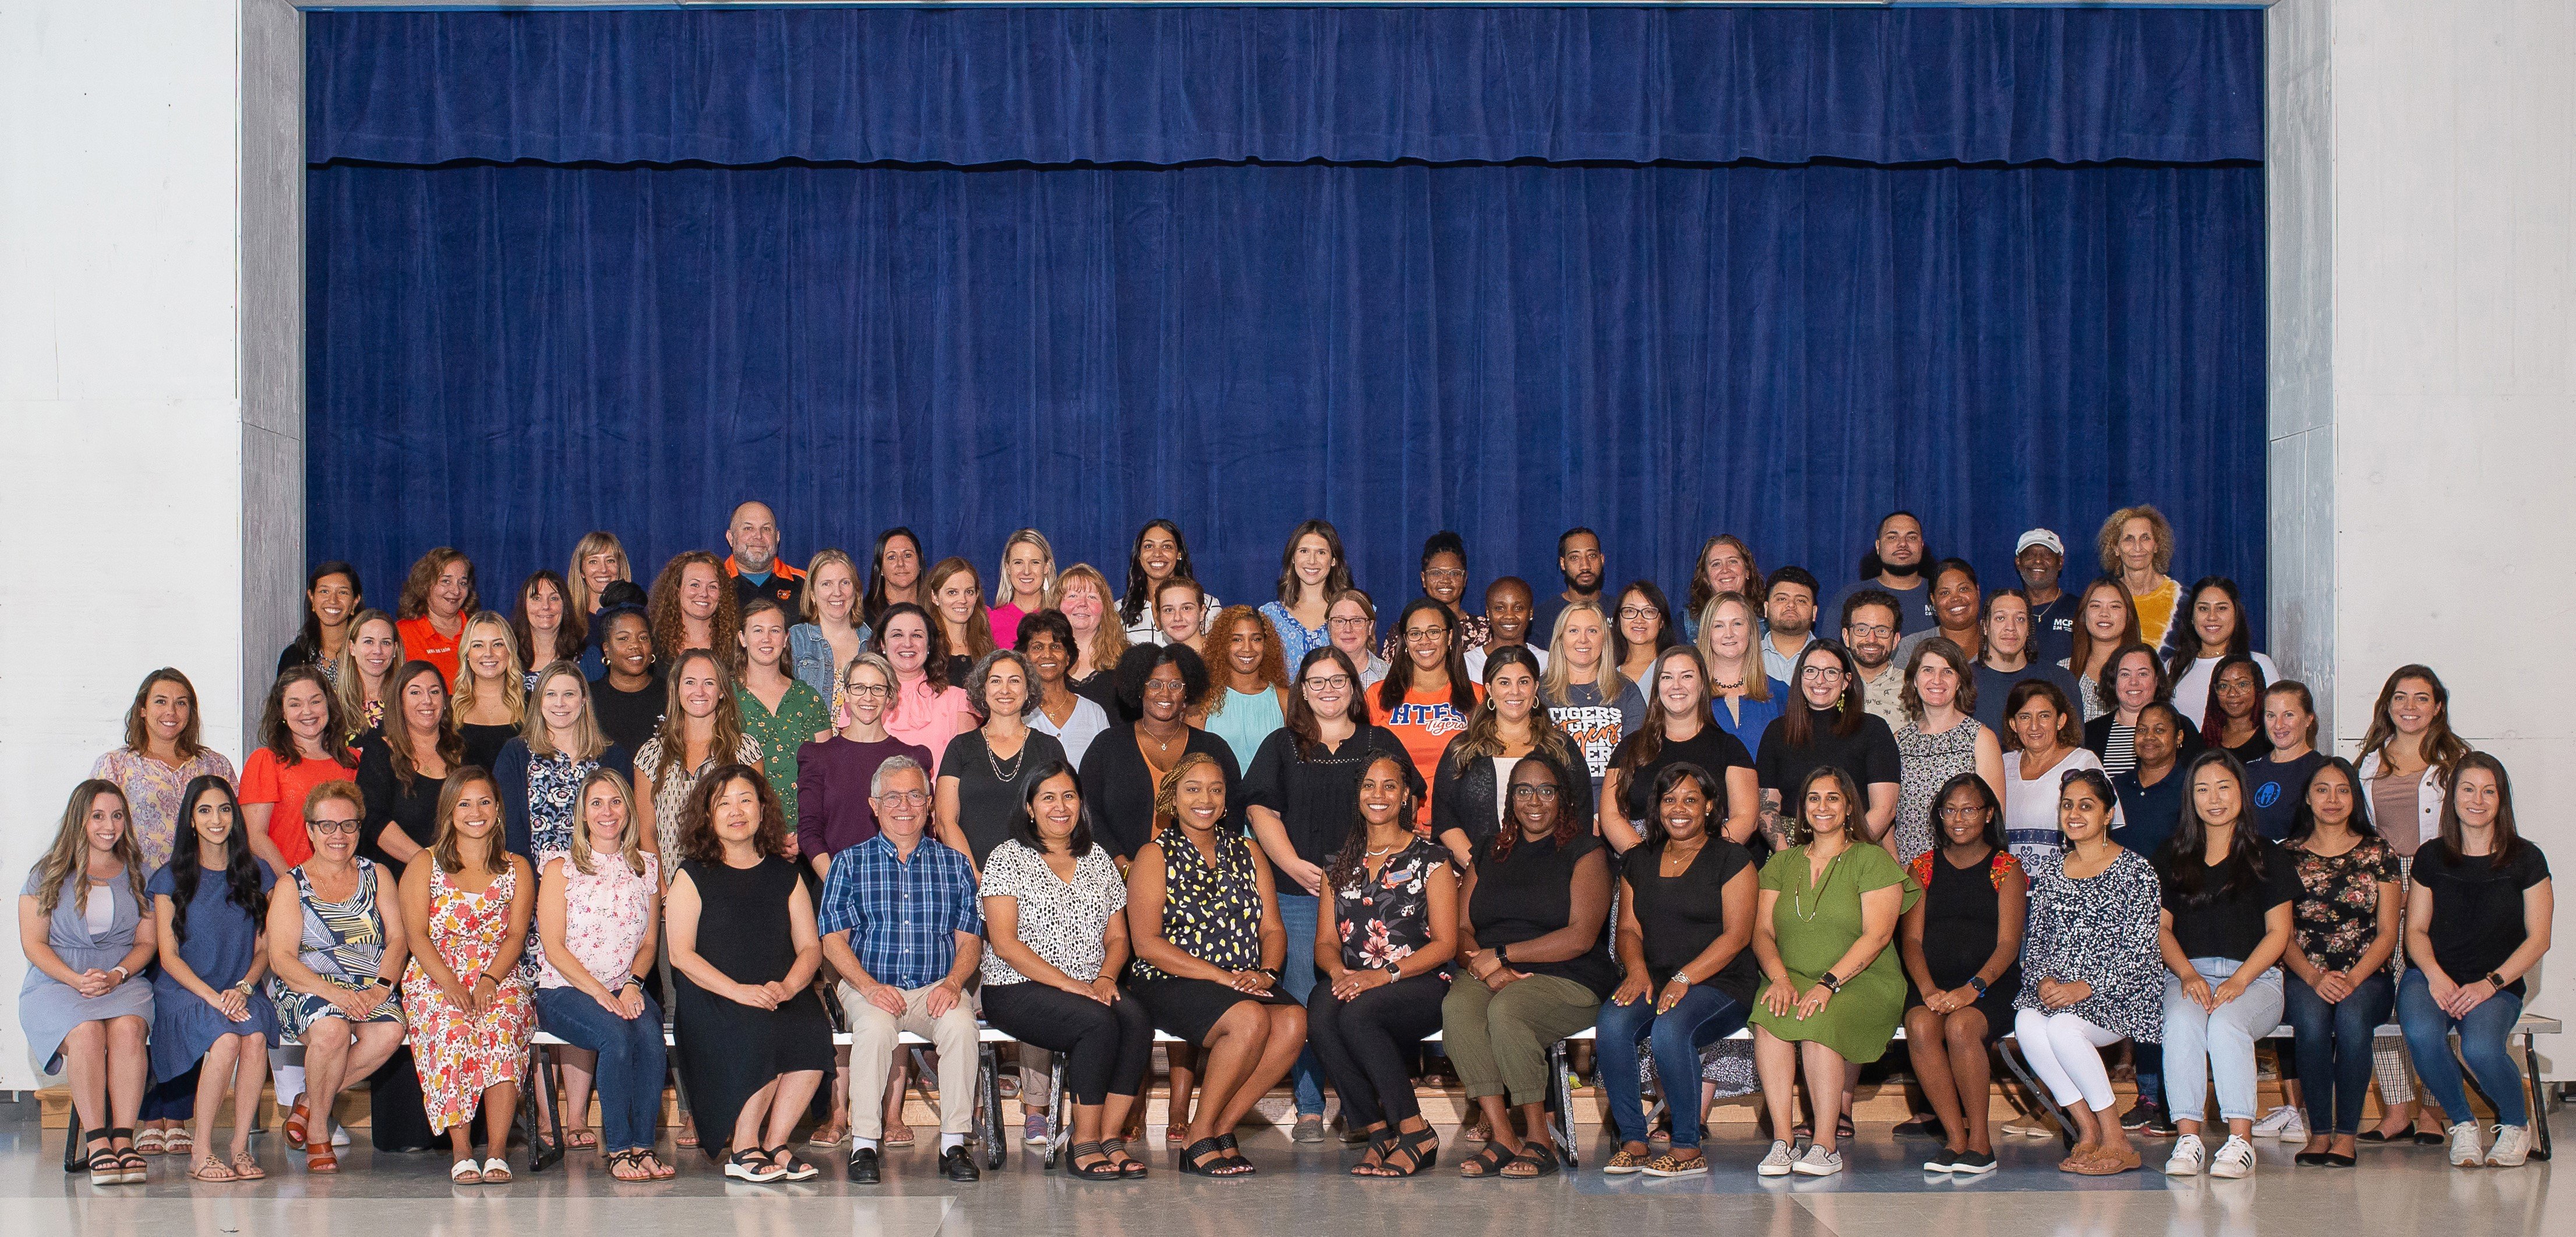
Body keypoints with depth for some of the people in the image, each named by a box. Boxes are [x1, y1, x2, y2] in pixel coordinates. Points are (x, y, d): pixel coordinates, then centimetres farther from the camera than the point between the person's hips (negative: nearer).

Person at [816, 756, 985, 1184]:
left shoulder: (954, 864, 15)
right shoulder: (851, 863, 11)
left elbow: (970, 939, 10)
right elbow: (833, 940, 3)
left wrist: (953, 983, -11)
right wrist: (870, 987, -14)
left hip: (936, 989, 1)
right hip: (870, 988, -1)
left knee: (960, 1024, -32)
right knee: (874, 1027, -35)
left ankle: (954, 1144, -26)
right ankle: (863, 1145, -28)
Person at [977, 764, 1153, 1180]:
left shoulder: (1098, 859, 17)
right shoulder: (1008, 858, 1)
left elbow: (1117, 936, 16)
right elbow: (1004, 942, -9)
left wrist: (1105, 977, -7)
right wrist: (1069, 985, -16)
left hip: (1091, 988, 5)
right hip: (1017, 990, -5)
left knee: (1135, 1018, -28)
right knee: (1099, 1022, -32)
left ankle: (1110, 1136, -24)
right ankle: (1084, 1144, -24)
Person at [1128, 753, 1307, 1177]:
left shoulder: (1245, 853, 18)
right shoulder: (1155, 857, 3)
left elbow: (1273, 929, 13)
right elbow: (1147, 943, -8)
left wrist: (1266, 973, -10)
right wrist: (1221, 976, -16)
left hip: (1247, 985, 5)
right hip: (1171, 984, -5)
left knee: (1294, 1021, -27)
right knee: (1250, 1019, -34)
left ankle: (1222, 1129, -17)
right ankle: (1200, 1139, -19)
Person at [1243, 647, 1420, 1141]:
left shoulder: (1383, 744, 16)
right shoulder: (1282, 746, 14)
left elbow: (1406, 805, 12)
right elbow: (1261, 810, 6)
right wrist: (1295, 865, -8)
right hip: (1298, 892, 0)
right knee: (1303, 1003, -6)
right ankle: (1309, 1109, -2)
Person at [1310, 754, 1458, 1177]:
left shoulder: (1430, 858, 7)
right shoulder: (1340, 866, 21)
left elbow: (1445, 944, -2)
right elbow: (1325, 942, 15)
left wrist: (1382, 975, -16)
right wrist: (1338, 971, -10)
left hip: (1419, 985, -4)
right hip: (1353, 984, 4)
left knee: (1357, 1013, -36)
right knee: (1320, 1008, -33)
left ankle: (1415, 1134, -27)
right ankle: (1379, 1132, -26)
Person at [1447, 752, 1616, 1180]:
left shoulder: (1585, 852, 4)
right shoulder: (1489, 853, 20)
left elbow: (1580, 937, -8)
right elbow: (1461, 930, 12)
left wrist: (1501, 956, -10)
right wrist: (1485, 969, -10)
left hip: (1568, 980, -4)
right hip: (1489, 977, 4)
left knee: (1506, 1010, -36)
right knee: (1457, 1007, -30)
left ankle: (1539, 1140, -24)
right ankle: (1501, 1139, -32)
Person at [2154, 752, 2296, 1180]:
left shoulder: (2267, 858, 11)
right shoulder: (2172, 857, 17)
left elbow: (2278, 932, 4)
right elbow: (2162, 926, 12)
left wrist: (2239, 981, -11)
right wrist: (2188, 974, -8)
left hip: (2254, 976, -1)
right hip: (2188, 973, 1)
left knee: (2226, 1023, -36)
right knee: (2182, 1022, -34)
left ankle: (2240, 1141, -37)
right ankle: (2188, 1138, -37)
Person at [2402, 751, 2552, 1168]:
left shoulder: (2525, 859, 2)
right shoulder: (2431, 857, 9)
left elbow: (2538, 938, 2)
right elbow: (2416, 930, 10)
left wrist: (2490, 983, -12)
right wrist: (2435, 975, -11)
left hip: (2500, 982, -2)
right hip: (2433, 975, 2)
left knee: (2480, 1047, -34)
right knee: (2422, 1035, -33)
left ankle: (2517, 1124, -1)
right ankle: (2462, 1124, -7)